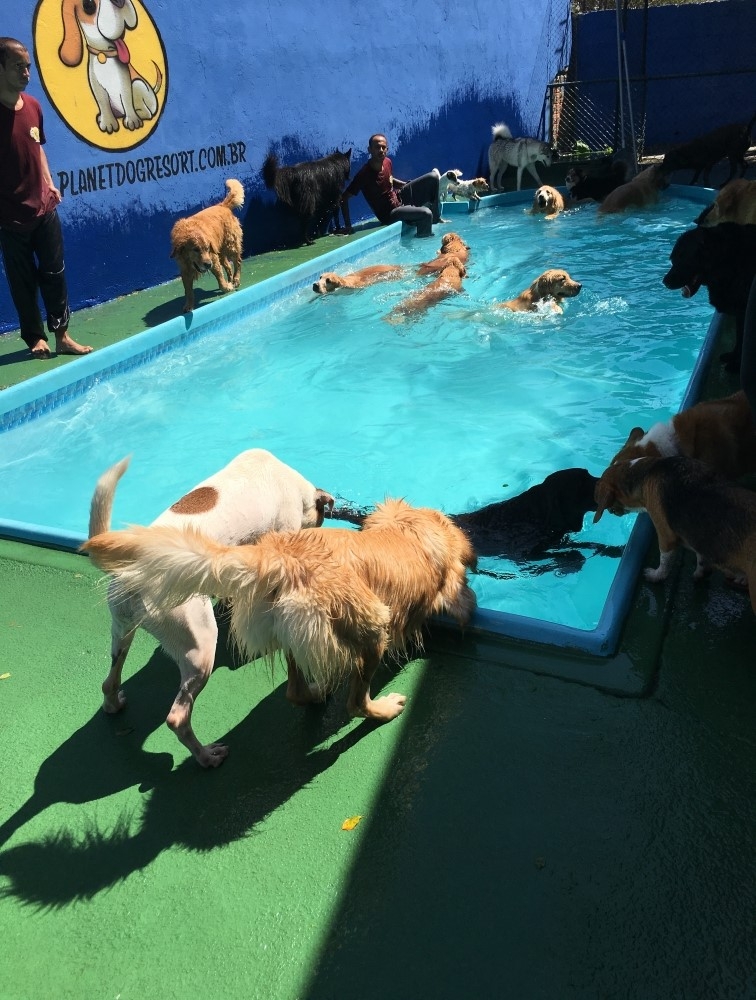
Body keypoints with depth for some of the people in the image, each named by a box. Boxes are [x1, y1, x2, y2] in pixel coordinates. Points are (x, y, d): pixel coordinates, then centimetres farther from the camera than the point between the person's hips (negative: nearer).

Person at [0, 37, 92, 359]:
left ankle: (62, 336, 15)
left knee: (54, 273, 8)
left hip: (44, 208, 6)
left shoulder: (33, 106, 7)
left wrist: (49, 184, 9)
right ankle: (35, 337, 17)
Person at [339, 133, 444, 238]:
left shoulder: (387, 162, -4)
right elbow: (344, 198, -23)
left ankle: (435, 217, 15)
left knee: (433, 177, 1)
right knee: (426, 214, -29)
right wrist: (348, 225, -29)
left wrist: (407, 185, 5)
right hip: (389, 214, -8)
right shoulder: (364, 174, -25)